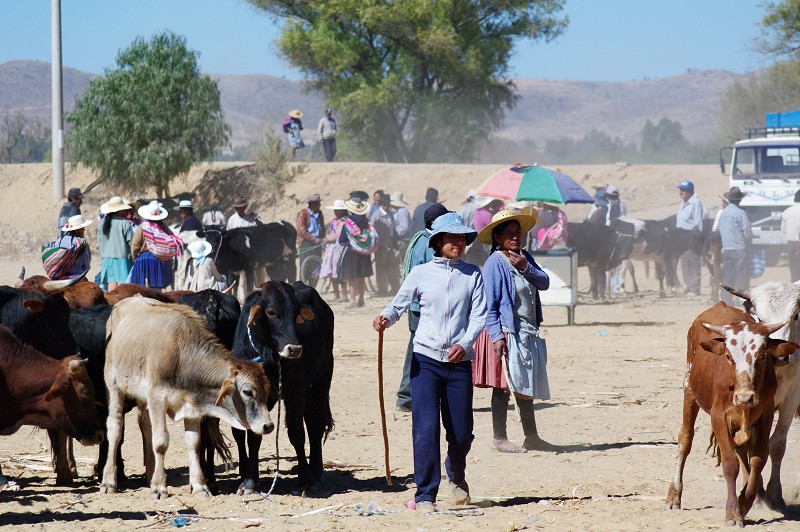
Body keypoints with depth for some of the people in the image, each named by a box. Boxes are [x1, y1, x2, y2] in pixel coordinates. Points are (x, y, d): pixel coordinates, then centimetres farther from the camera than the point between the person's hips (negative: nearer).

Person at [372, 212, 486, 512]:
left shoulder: (472, 275, 7)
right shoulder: (421, 273, 5)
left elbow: (479, 315, 2)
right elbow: (398, 304, 3)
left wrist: (465, 343, -14)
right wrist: (385, 318, -19)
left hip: (459, 362, 1)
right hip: (426, 359, -1)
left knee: (461, 431, 4)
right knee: (425, 428, -11)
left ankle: (456, 476, 37)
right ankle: (425, 495, -4)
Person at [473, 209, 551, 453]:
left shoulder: (524, 258, 12)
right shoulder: (495, 263, -11)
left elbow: (544, 282, 2)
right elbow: (489, 304, -15)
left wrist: (525, 267, -14)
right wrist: (496, 336, -21)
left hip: (527, 333, 8)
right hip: (505, 334, -8)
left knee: (525, 386, 15)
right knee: (504, 387, -2)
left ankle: (531, 436, 23)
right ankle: (499, 437, 6)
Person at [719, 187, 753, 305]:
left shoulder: (723, 213, 7)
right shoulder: (741, 214, -12)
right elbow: (747, 232, -11)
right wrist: (747, 243, 7)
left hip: (726, 249, 6)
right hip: (739, 248, -6)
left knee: (727, 275, 10)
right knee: (742, 275, -1)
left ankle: (726, 299, 10)